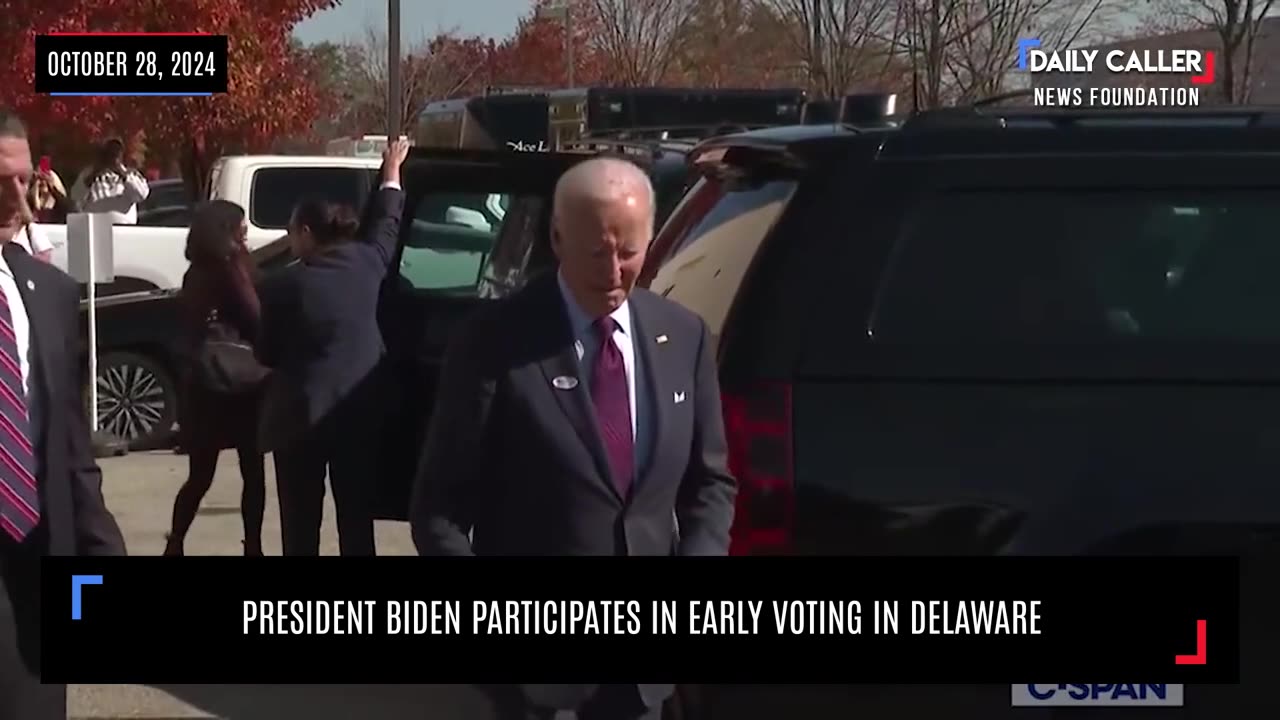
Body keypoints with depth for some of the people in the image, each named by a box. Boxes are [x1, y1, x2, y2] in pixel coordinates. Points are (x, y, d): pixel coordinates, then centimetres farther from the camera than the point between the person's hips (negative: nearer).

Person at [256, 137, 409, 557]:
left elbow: (267, 354, 0)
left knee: (301, 522, 3)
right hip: (360, 410, 4)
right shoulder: (365, 263, 0)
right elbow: (385, 223, 20)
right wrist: (392, 172, 36)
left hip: (302, 414, -3)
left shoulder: (283, 285, -10)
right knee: (357, 516, 9)